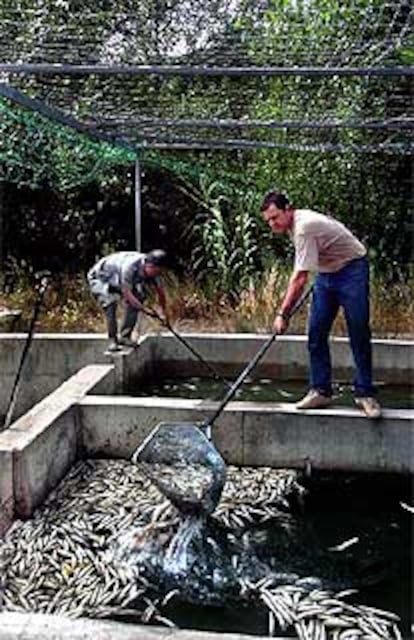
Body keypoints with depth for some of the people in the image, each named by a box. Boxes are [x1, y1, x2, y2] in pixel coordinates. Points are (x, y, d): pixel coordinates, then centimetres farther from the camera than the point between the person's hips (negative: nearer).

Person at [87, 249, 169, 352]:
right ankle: (112, 341, -15)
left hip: (117, 280, 7)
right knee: (110, 305, -26)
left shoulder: (152, 269, -19)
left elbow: (160, 291, -5)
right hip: (100, 278, -7)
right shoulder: (129, 266, -41)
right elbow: (126, 293, -38)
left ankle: (125, 336, -2)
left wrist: (164, 311, -1)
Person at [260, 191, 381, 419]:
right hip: (326, 273, 9)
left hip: (352, 270, -9)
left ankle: (365, 394, 1)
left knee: (359, 336, -7)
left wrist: (282, 314, -30)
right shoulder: (293, 223, 1)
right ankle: (320, 391, 5)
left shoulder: (304, 228, -29)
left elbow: (299, 279, -32)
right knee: (316, 334, 1)